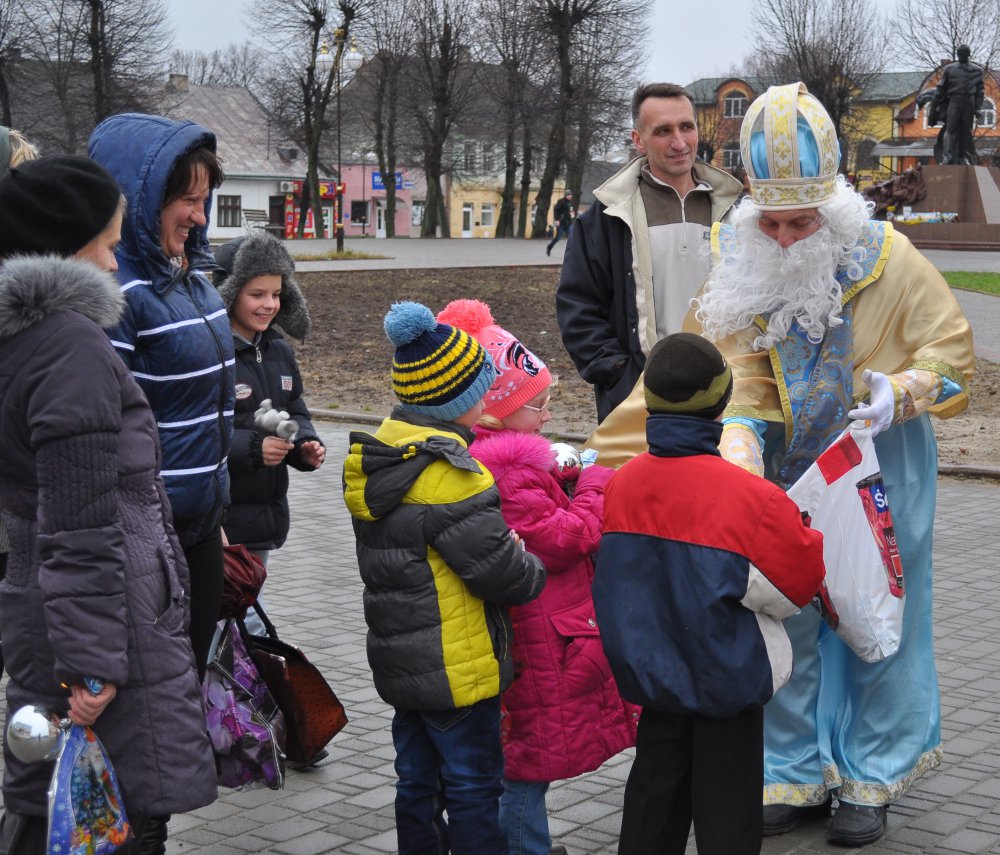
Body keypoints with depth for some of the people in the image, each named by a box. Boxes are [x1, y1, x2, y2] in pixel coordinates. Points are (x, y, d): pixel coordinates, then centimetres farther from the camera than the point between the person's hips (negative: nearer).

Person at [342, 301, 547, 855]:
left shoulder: (375, 459, 5)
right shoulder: (449, 475, -24)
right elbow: (502, 571, -22)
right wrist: (536, 571, -1)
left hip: (399, 659, 9)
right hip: (460, 667, -8)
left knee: (417, 782, 18)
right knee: (473, 788, 4)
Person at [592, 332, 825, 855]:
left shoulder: (622, 484, -7)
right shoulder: (751, 497, -22)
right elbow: (798, 579, -11)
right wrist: (804, 536, 9)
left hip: (654, 670, 5)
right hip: (728, 673, -4)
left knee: (655, 787, 18)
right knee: (726, 800, 8)